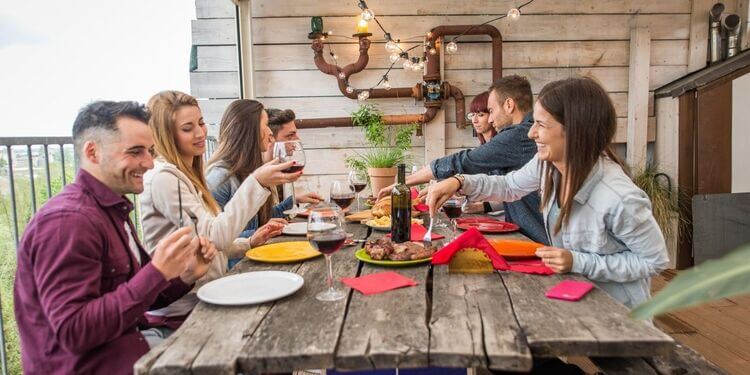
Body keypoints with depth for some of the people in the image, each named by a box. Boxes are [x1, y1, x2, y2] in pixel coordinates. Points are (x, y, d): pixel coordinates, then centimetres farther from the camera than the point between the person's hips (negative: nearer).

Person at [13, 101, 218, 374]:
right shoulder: (68, 220, -21)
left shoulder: (112, 209, 9)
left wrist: (184, 277, -7)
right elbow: (74, 332, -25)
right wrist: (157, 272, -29)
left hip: (124, 345, 8)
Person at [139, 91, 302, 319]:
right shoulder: (164, 178, -16)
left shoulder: (186, 175, 13)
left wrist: (250, 243, 2)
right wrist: (257, 183, -30)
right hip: (183, 311, -8)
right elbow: (214, 237, -24)